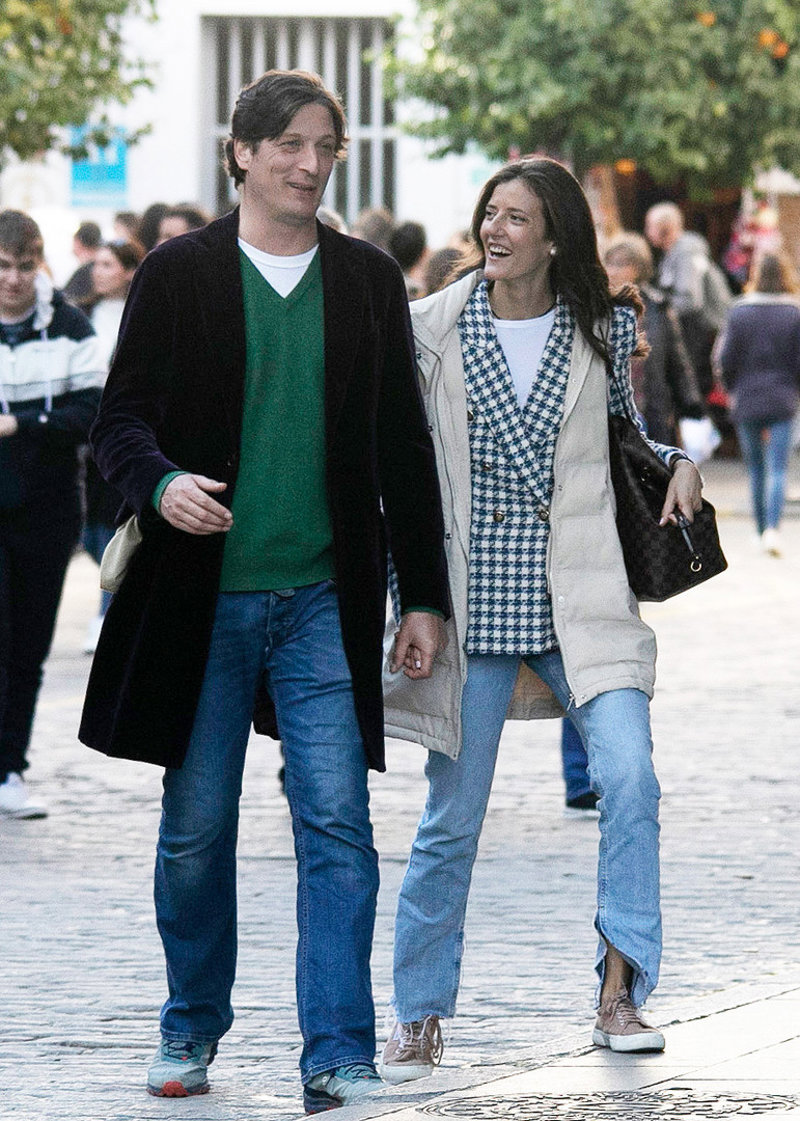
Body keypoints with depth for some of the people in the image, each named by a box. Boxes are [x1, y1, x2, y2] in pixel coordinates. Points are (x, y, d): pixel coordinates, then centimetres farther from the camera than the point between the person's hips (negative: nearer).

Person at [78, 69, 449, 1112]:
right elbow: (120, 419, 2)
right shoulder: (179, 273, 1)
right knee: (196, 826, 7)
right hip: (202, 595, -1)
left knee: (338, 826, -8)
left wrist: (424, 594, 8)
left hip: (323, 598, 1)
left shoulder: (368, 280, 8)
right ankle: (192, 1029, 26)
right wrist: (161, 484, -21)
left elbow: (404, 447, 11)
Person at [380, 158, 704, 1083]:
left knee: (628, 777, -18)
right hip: (473, 611, 0)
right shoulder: (432, 329, 2)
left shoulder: (603, 329, 5)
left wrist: (677, 463, 1)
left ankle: (618, 996, -10)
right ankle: (419, 1016, 16)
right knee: (451, 818, 2)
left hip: (581, 607, 0)